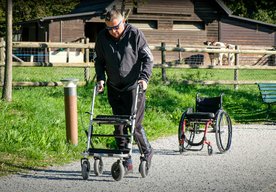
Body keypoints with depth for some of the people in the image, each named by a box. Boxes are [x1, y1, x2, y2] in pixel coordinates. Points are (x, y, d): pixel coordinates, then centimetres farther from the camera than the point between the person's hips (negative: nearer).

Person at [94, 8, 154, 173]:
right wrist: (101, 78, -1)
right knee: (119, 125, 4)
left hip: (134, 87, -4)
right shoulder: (102, 37, 3)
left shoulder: (135, 34, -8)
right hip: (114, 88, 4)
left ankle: (147, 152, 18)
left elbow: (148, 58, -7)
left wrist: (144, 78, -20)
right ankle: (127, 162, 11)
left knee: (134, 124, -6)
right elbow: (99, 60, 14)